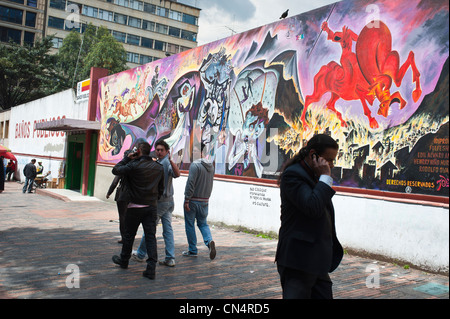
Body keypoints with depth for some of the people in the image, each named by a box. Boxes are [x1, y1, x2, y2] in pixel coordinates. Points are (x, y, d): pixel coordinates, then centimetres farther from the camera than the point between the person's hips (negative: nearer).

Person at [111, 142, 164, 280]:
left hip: (135, 207, -3)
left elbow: (116, 170, -5)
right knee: (151, 236, 2)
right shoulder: (159, 168, 4)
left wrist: (127, 158, 3)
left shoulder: (134, 165, -14)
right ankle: (151, 268, -4)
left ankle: (124, 260, 35)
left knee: (129, 235, 15)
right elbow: (161, 188, 10)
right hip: (151, 207, 3)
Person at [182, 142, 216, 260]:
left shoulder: (195, 165, -17)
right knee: (203, 223, 16)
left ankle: (192, 250, 14)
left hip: (193, 200, -6)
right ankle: (209, 241, -8)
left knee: (190, 224, 7)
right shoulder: (211, 166, 7)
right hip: (205, 201, 6)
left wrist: (187, 200, -17)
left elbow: (190, 184, -20)